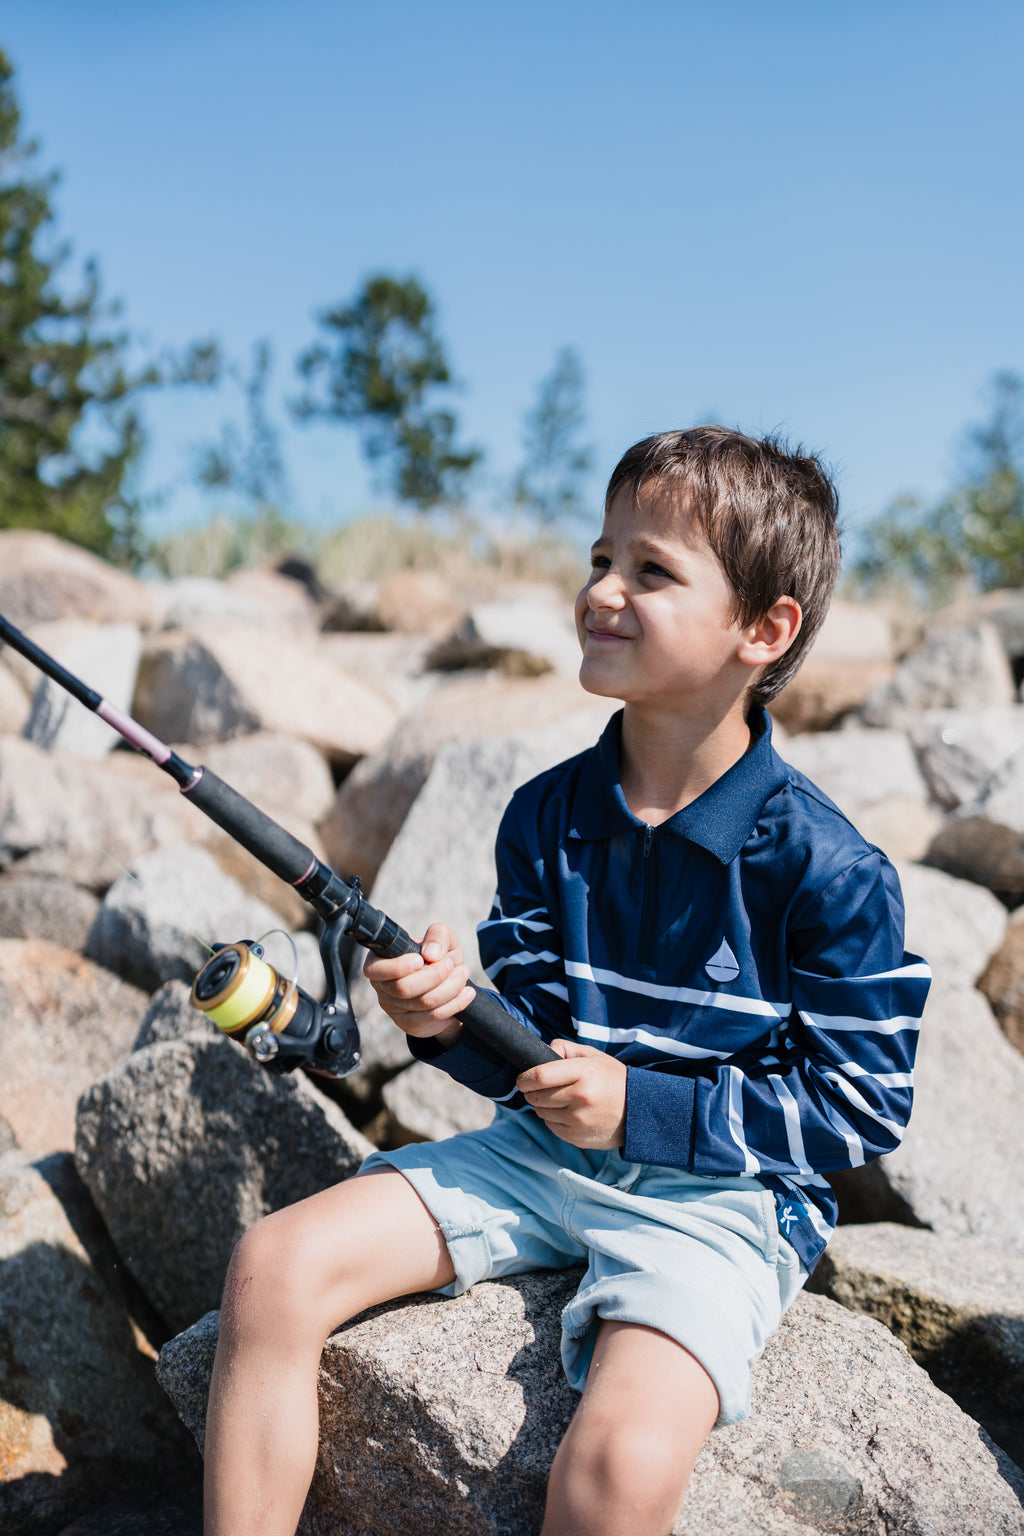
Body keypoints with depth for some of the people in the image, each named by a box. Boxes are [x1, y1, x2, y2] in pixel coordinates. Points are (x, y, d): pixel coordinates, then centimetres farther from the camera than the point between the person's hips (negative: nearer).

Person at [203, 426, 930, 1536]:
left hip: (719, 1195, -5)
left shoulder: (826, 868, -13)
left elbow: (863, 1107, -8)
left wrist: (645, 1106, -15)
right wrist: (457, 1023, -17)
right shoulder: (547, 817, 2)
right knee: (275, 1266, -12)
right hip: (543, 1151, 5)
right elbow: (532, 1045, 7)